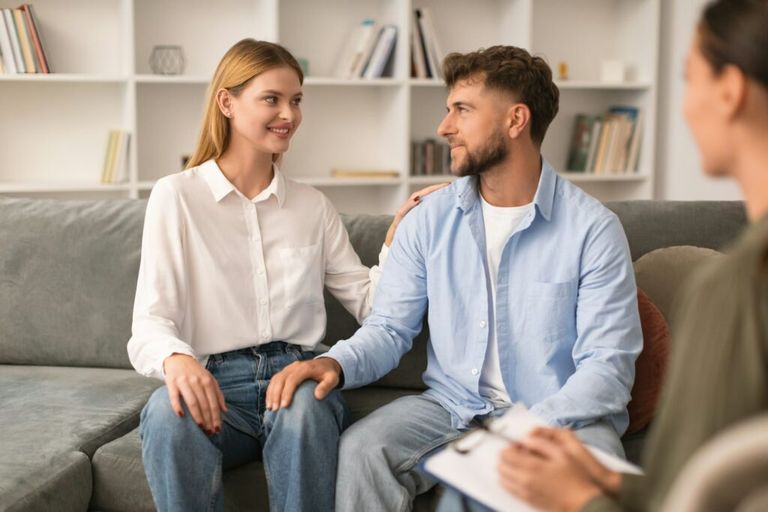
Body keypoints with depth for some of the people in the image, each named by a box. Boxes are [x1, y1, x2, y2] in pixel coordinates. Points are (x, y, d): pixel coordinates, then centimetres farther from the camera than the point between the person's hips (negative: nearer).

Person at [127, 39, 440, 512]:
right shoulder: (177, 196, 4)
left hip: (300, 378, 2)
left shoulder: (313, 205, 16)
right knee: (168, 413, -37)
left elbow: (367, 303, 16)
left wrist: (397, 239, 0)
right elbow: (150, 322, -4)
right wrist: (176, 360, -27)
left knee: (306, 406, -35)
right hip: (218, 384, -2)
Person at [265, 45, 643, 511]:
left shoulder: (592, 228, -7)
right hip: (453, 406, 3)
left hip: (561, 415, -3)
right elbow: (390, 328, 6)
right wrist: (336, 363, -17)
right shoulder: (430, 220, 5)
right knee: (360, 450, -25)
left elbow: (608, 367, -12)